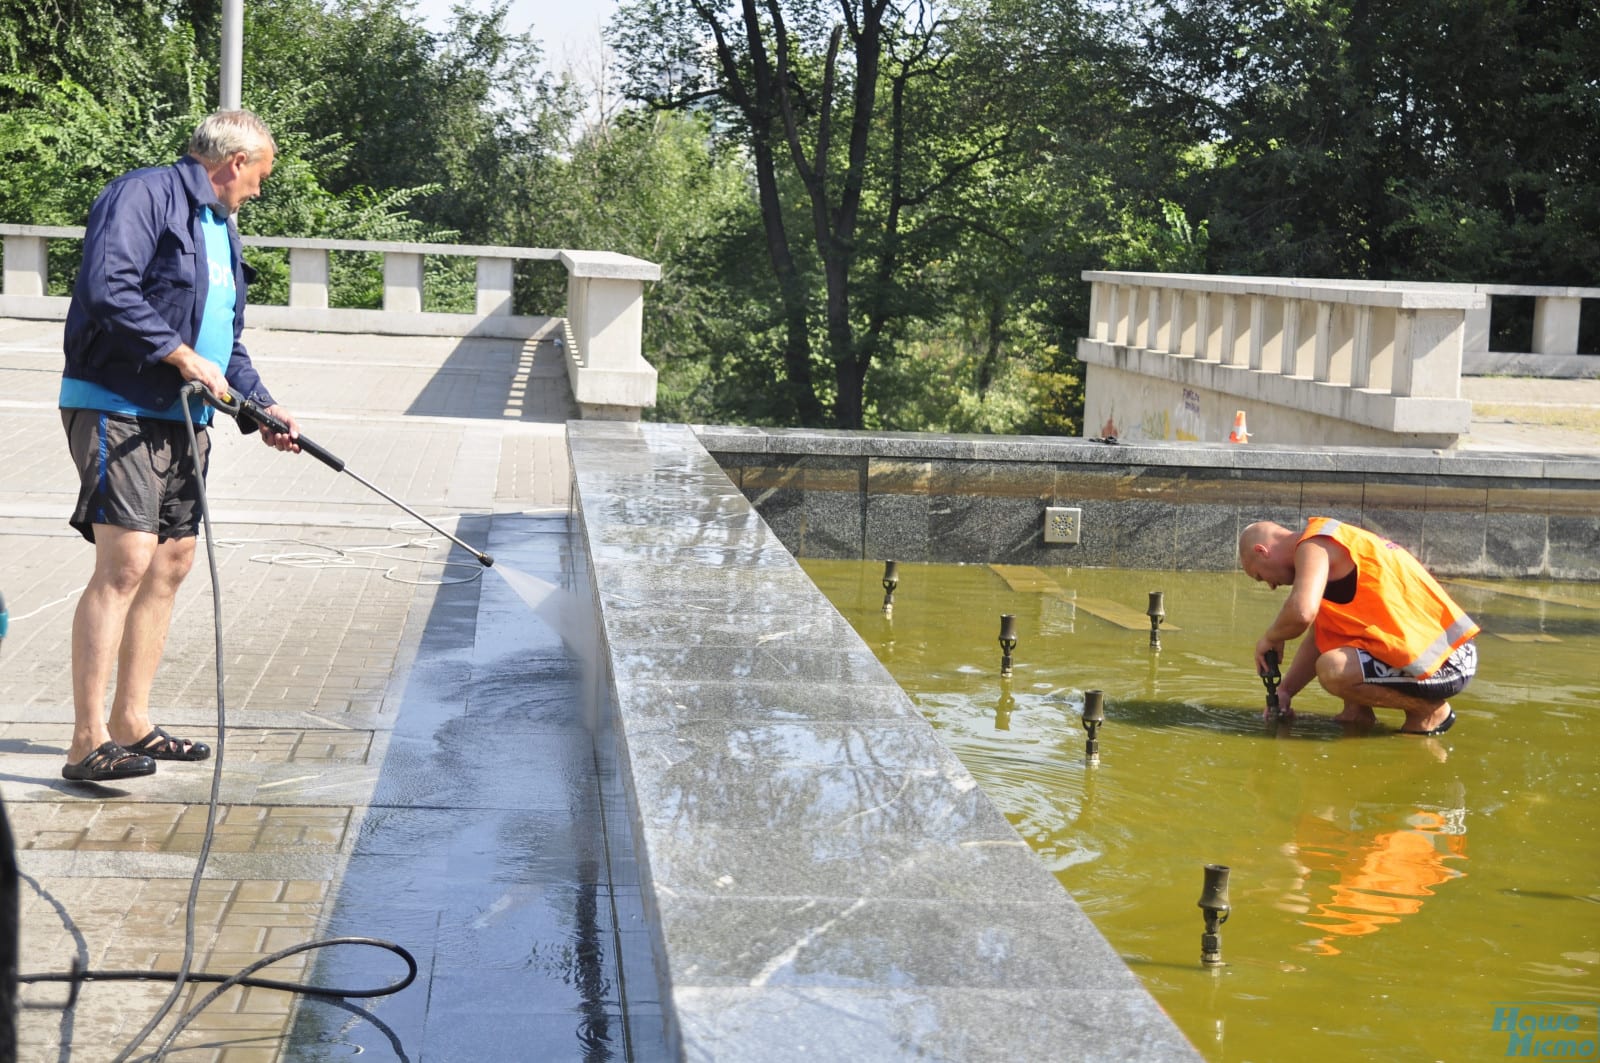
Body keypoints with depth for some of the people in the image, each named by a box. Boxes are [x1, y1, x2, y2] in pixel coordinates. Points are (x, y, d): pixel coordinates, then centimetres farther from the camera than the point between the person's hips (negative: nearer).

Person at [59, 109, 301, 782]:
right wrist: (183, 356, -21)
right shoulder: (144, 195, -9)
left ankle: (131, 723, 20)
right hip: (118, 408, -10)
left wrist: (261, 407, 19)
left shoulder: (221, 228, 21)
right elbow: (105, 287, -23)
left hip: (182, 419, 10)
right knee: (125, 563, -16)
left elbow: (226, 339, 28)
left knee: (171, 564, 10)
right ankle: (88, 743, -15)